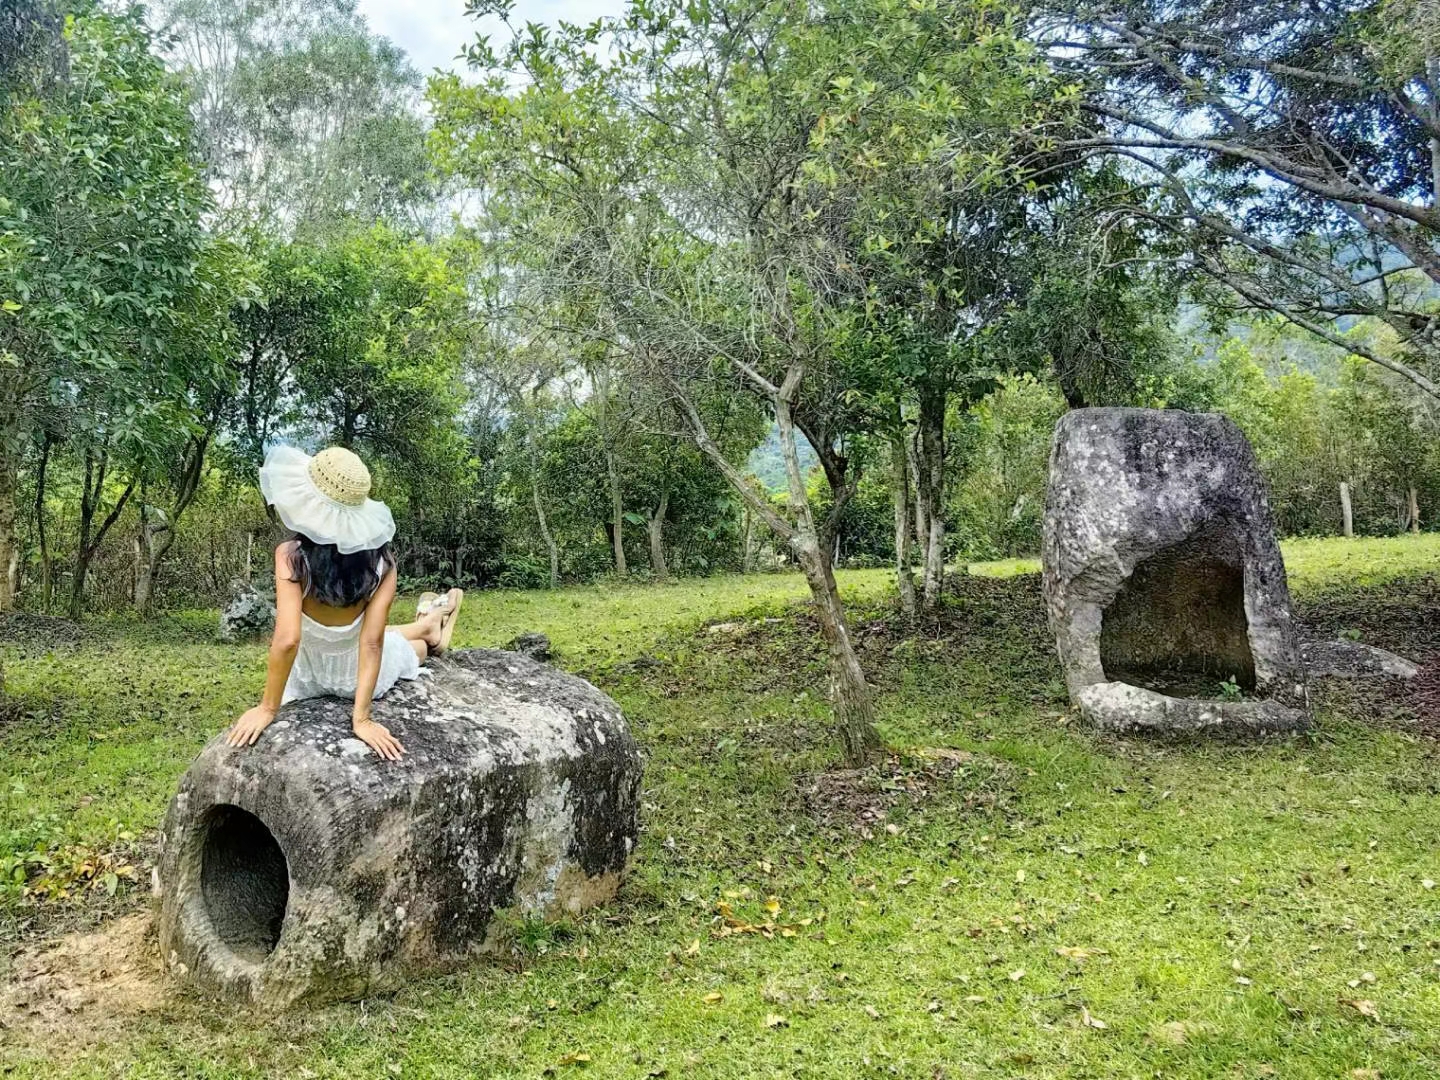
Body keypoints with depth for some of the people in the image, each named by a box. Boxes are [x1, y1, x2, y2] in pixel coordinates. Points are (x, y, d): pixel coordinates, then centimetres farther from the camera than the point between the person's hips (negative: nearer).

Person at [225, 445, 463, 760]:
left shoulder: (291, 556, -31)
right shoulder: (382, 560, -26)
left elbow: (288, 639, -35)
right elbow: (371, 641, -27)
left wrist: (267, 708, -23)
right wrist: (361, 718, -23)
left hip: (309, 676, 0)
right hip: (357, 676, 0)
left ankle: (428, 625, 55)